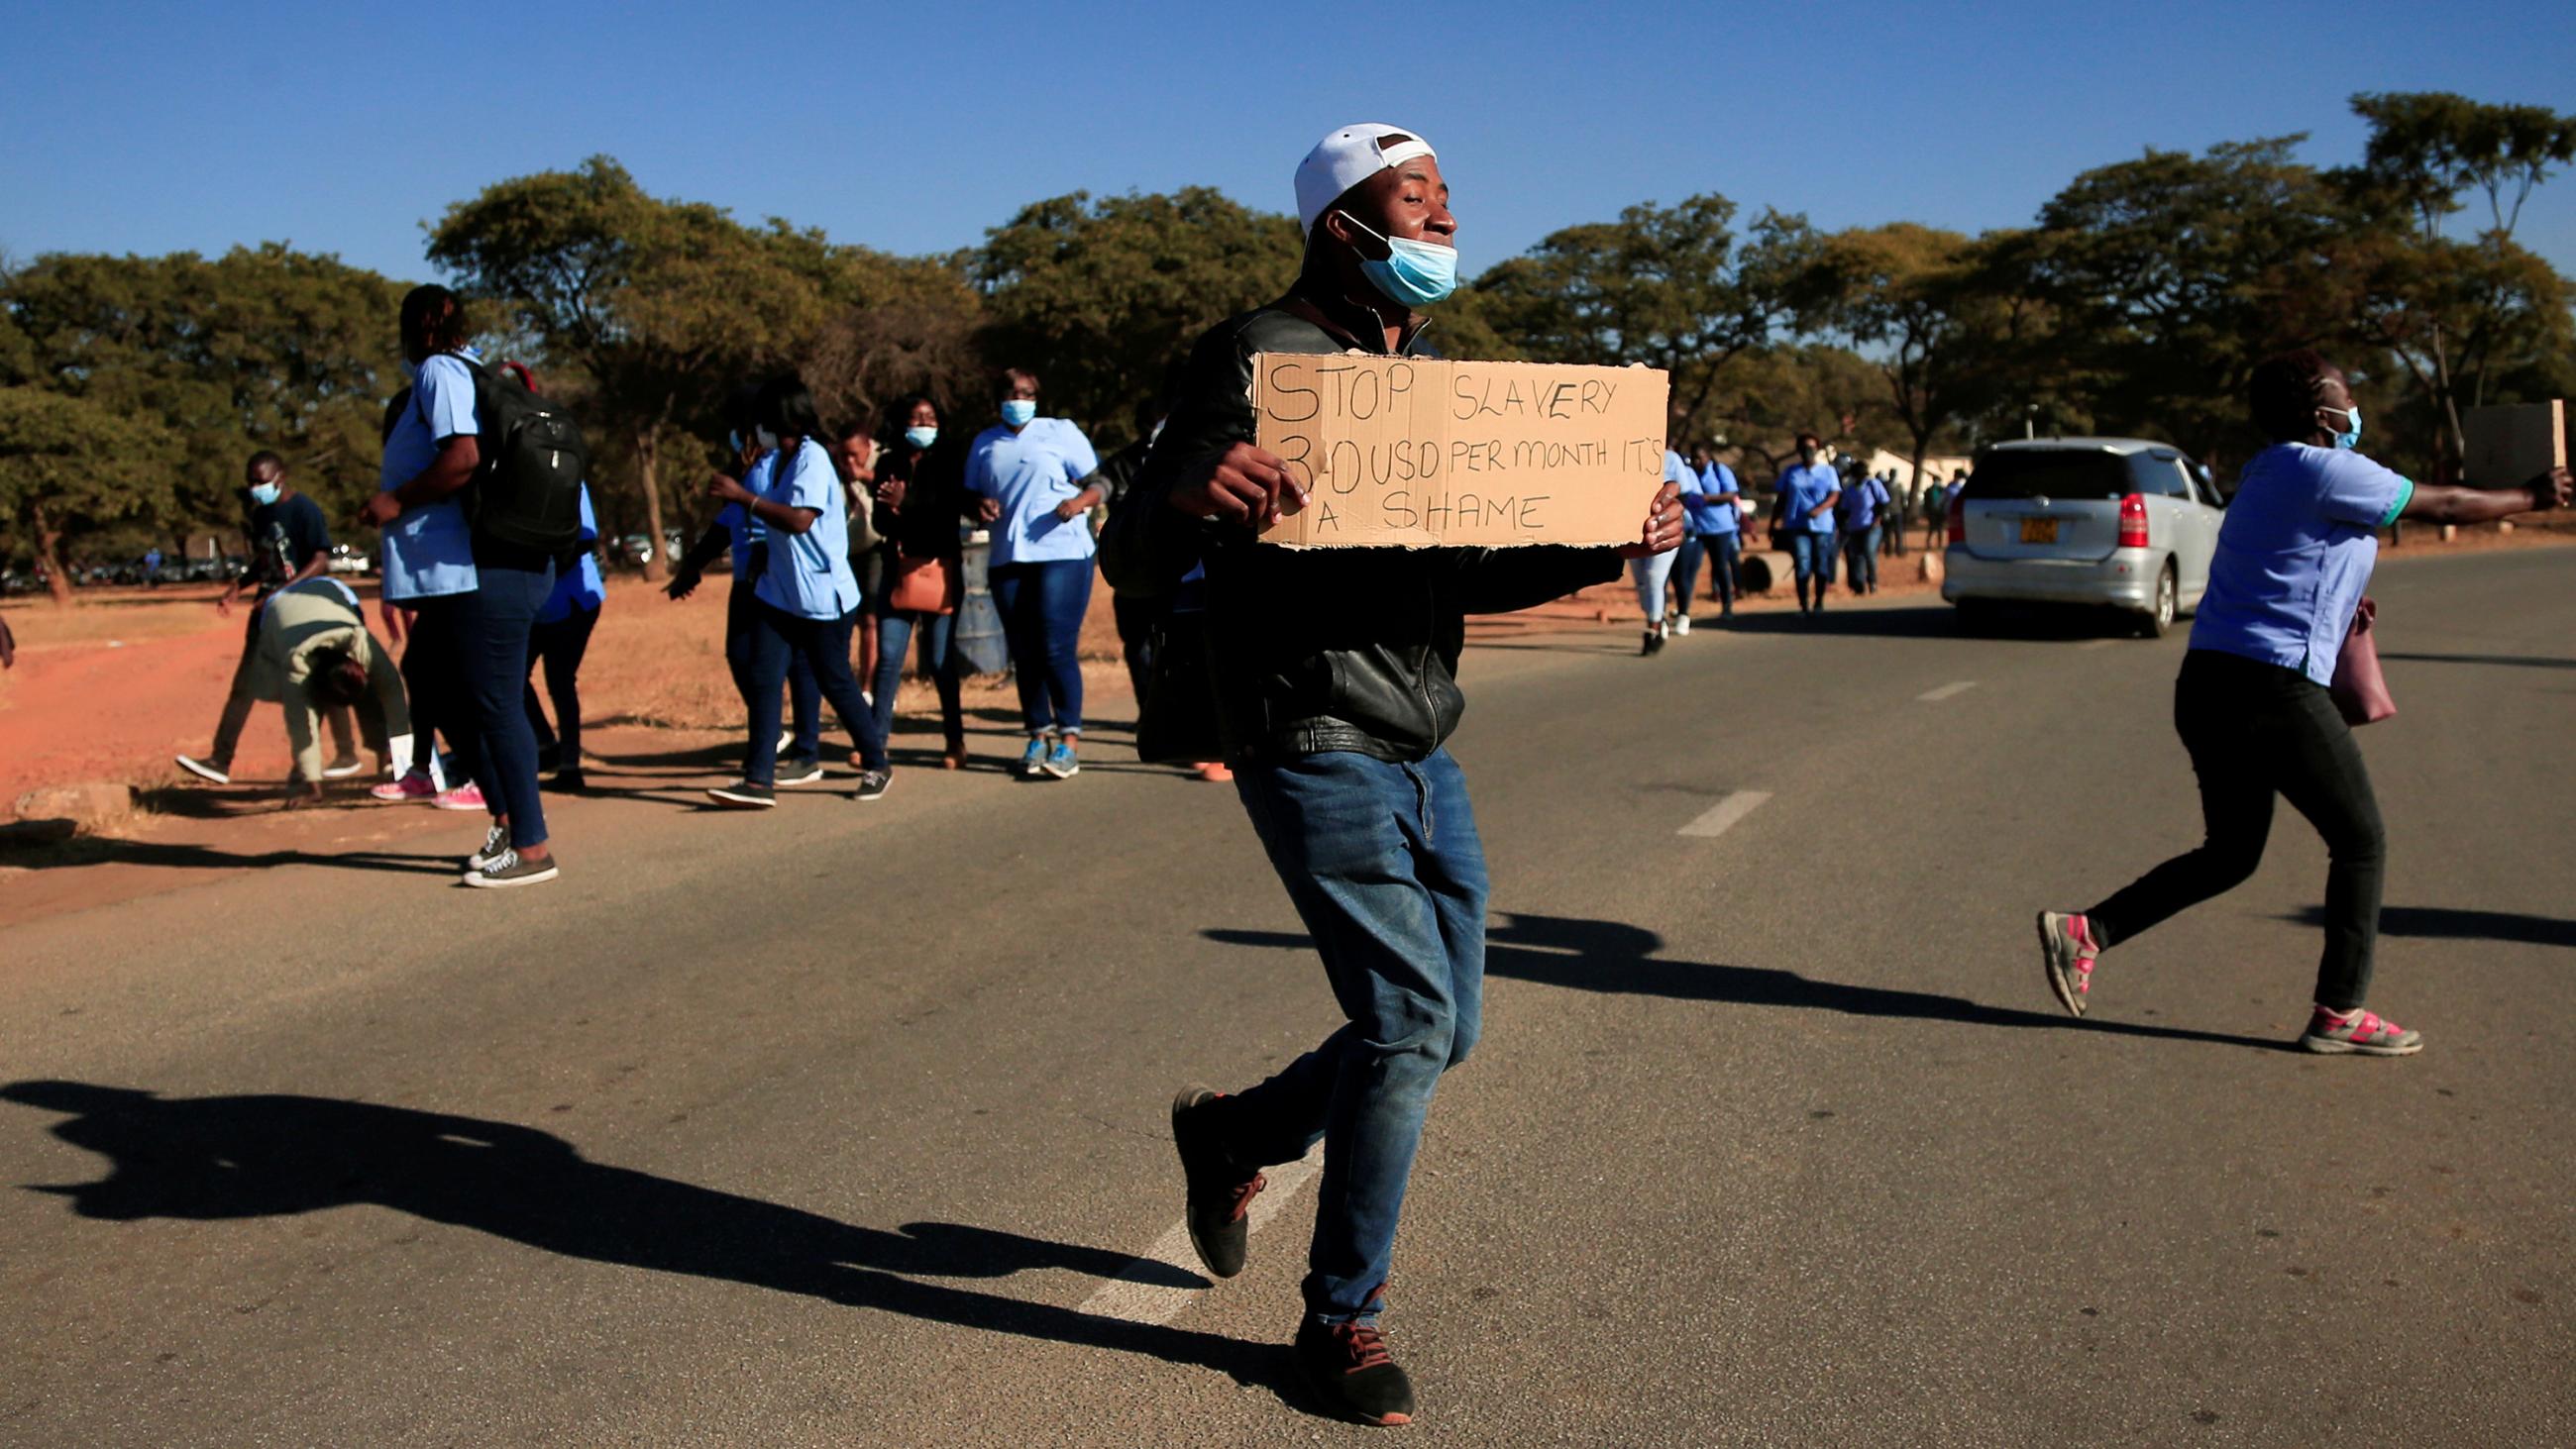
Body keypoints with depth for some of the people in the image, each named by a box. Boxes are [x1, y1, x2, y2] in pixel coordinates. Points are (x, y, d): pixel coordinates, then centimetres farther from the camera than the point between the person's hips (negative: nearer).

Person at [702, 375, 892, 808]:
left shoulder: (812, 459, -16)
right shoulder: (778, 460, 10)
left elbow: (799, 519, -29)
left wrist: (743, 496, -26)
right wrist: (765, 550, 10)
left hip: (822, 597, -8)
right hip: (778, 593, 8)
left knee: (835, 682, 5)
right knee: (763, 680, -3)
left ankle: (877, 764, 24)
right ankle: (759, 780, -3)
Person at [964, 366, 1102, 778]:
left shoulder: (1061, 432, 5)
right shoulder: (984, 444, 16)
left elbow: (1097, 482, 2)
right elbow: (971, 495, 19)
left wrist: (1079, 502, -19)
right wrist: (980, 507, -4)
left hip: (1062, 554, -4)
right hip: (1008, 560, 4)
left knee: (1057, 648, -10)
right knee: (1023, 653, 4)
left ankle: (1069, 740, -5)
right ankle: (1039, 734, 13)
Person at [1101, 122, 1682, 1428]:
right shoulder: (1257, 357, -9)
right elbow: (1135, 564, -13)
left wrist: (1606, 548, 5)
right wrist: (1191, 498, -36)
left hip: (1422, 751, 8)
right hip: (1313, 749, -8)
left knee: (1438, 1029, 11)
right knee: (1409, 1020, -10)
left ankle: (1233, 1134, 36)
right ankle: (1341, 1315, 11)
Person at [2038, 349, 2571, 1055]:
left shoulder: (2266, 473, 18)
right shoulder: (2327, 471, -9)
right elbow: (2447, 506, 0)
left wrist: (2343, 604, 34)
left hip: (2209, 681, 9)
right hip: (2273, 688, -9)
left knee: (2231, 853, 17)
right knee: (2361, 840, 6)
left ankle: (2086, 930, 8)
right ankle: (2339, 1012, 10)